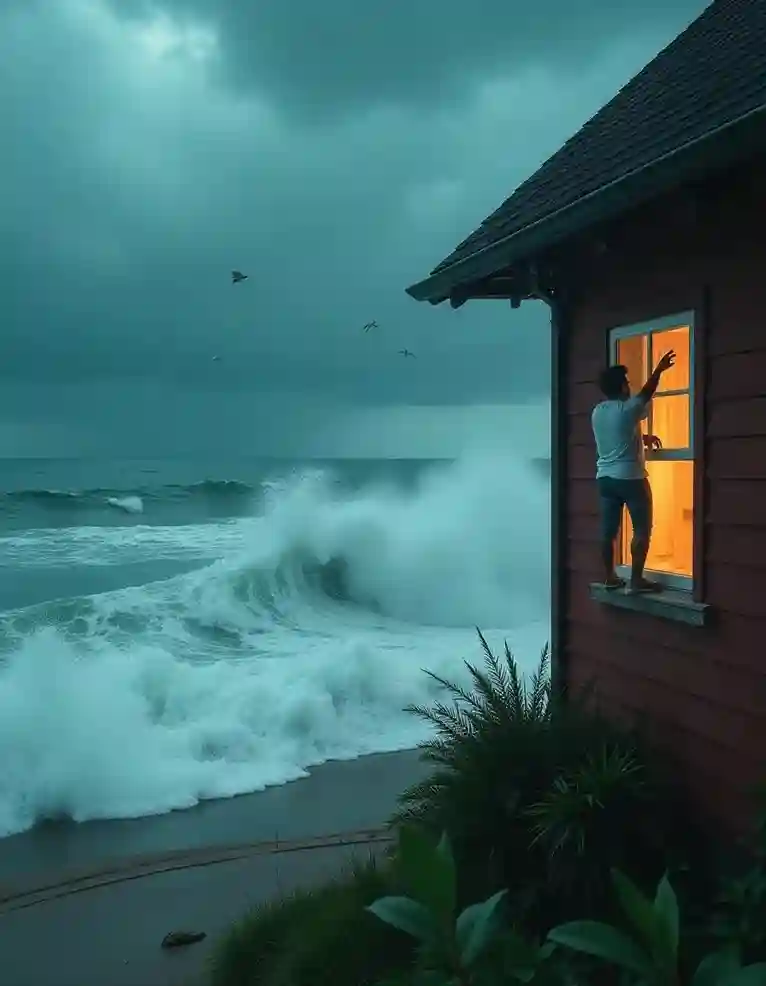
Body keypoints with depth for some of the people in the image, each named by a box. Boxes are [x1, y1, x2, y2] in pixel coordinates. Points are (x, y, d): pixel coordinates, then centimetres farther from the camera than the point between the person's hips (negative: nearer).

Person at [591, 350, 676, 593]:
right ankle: (636, 580, -4)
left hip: (605, 478, 7)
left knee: (608, 530, 9)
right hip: (630, 478, -7)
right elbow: (647, 392, 7)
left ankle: (610, 577, 14)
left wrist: (642, 437, 30)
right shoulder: (628, 409, -12)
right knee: (642, 529, 0)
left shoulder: (597, 412, 7)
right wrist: (659, 369, 21)